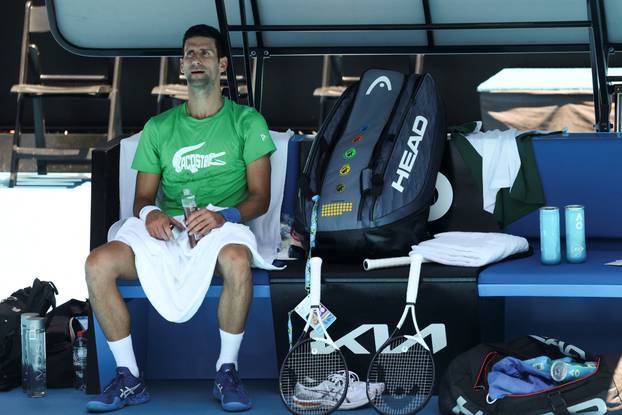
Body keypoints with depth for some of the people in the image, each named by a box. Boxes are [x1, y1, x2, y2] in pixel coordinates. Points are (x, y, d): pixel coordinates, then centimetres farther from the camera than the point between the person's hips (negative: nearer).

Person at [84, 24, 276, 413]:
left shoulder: (247, 121, 10)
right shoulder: (158, 128, 19)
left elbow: (260, 197, 3)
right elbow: (143, 196, 16)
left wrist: (225, 216, -19)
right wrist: (149, 213, -11)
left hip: (223, 225, -3)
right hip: (165, 228, 3)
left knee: (236, 260, -41)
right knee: (99, 263, -26)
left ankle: (227, 372, -22)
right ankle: (130, 379, -16)